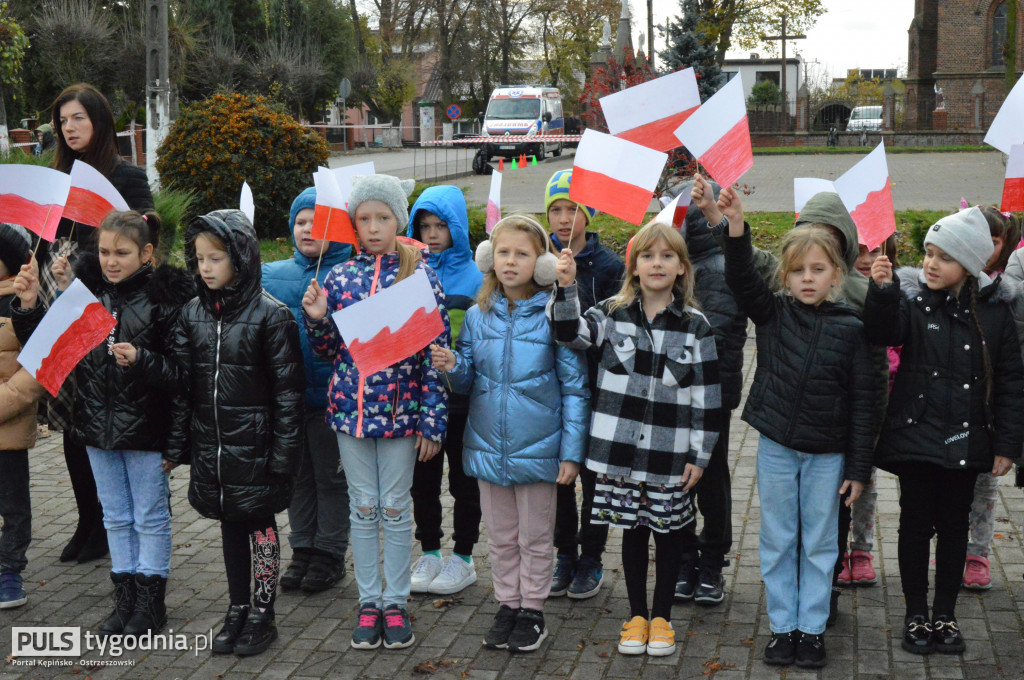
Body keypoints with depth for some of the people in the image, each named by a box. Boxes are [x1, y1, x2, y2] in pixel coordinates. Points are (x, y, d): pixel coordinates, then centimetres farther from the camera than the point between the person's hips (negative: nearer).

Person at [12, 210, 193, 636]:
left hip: (146, 428, -5)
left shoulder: (167, 297, -12)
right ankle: (125, 599, 28)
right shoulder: (88, 291, 2)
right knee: (116, 517, 16)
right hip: (98, 424, 5)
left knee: (150, 517, 8)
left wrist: (141, 360, -30)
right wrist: (30, 308, -8)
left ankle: (151, 602, 22)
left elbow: (181, 372, -15)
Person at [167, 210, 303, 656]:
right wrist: (175, 446, 4)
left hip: (254, 447, -5)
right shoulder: (193, 314, 5)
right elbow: (182, 383, 7)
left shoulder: (270, 315, -11)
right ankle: (237, 610, 27)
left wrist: (283, 453, -12)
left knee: (260, 525, 6)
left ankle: (262, 615, 18)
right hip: (210, 446, 5)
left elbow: (288, 391, -10)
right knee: (229, 526, 15)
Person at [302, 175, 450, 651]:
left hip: (400, 410, -2)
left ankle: (396, 604, 19)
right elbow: (329, 349, 10)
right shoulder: (340, 277, 4)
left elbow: (435, 353, -5)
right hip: (350, 409, 3)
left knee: (395, 508, 6)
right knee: (363, 508, 10)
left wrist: (431, 422, -8)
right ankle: (369, 603, 21)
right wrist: (316, 319, -11)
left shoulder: (421, 277, -4)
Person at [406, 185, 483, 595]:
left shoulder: (476, 277, -5)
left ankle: (463, 557, 22)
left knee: (463, 480, 9)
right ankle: (430, 553, 28)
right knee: (423, 480, 13)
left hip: (461, 396, -3)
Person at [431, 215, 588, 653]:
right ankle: (507, 606, 31)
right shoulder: (478, 315, 2)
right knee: (500, 538, 16)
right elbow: (469, 381, 10)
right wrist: (453, 366, -14)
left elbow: (574, 388, -8)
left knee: (535, 538, 11)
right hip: (488, 447, 4)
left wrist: (572, 451, -10)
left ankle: (532, 611, 26)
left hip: (537, 449, -4)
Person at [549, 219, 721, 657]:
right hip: (621, 451, 1)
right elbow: (570, 331, -13)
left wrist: (700, 455, -2)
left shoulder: (695, 326, -1)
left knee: (668, 534, 10)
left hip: (671, 456, -1)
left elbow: (707, 396, 0)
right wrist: (566, 286, -28)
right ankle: (637, 615, 26)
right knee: (632, 531, 12)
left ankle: (661, 617, 26)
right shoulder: (614, 313, 2)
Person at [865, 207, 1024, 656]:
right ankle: (916, 615, 20)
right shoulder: (911, 297, -6)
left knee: (954, 526, 12)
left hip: (966, 441, 2)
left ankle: (946, 614, 26)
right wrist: (882, 290, -43)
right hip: (917, 435, -1)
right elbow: (883, 333, -26)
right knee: (916, 525, 8)